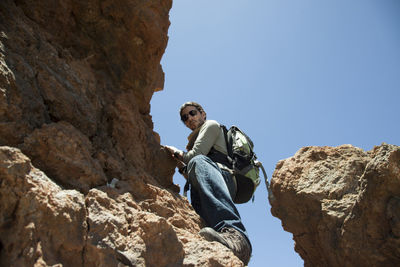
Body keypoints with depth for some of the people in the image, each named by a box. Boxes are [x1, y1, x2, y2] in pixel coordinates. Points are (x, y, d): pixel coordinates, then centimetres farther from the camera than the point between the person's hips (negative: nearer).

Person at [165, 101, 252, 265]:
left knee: (198, 161, -40)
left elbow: (196, 154, 3)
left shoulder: (211, 125, 22)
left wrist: (177, 152, 21)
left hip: (225, 176, -7)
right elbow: (194, 178, 38)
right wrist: (182, 167, 21)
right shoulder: (195, 140, 45)